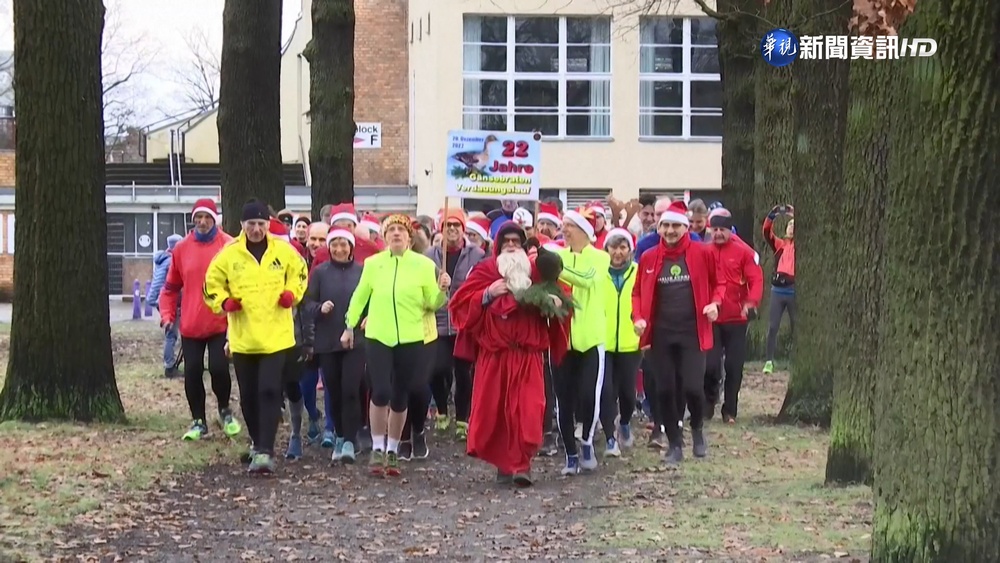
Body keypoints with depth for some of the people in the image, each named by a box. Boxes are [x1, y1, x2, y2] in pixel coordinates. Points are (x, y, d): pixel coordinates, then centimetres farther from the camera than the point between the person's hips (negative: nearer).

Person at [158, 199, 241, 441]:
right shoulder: (182, 248, 3)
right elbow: (171, 286, 11)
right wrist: (167, 315, 2)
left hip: (220, 324, -3)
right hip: (191, 326, 3)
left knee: (218, 368, -8)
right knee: (192, 373, 2)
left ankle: (225, 410, 19)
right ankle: (198, 421, 16)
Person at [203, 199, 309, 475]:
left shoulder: (284, 251, 0)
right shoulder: (229, 254, -1)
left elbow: (299, 274, 15)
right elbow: (212, 283, 8)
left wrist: (292, 293, -4)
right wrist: (224, 301, -11)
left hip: (276, 336, -2)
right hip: (243, 338, 2)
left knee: (269, 392, -11)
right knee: (248, 396, 11)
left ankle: (264, 451, -14)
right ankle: (258, 443, 31)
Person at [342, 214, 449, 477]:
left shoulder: (423, 265, 1)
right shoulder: (373, 263, 4)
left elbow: (432, 303, 2)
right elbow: (359, 297, 13)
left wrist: (442, 290, -18)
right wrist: (349, 327, 14)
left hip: (410, 340, 0)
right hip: (378, 337, 0)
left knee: (400, 398, 7)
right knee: (381, 392, -13)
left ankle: (392, 451, 22)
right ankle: (377, 448, 1)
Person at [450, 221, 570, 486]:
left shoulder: (536, 271, 9)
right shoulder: (485, 270, 6)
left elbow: (555, 298, 15)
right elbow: (460, 303, 1)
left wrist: (554, 302, -8)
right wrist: (488, 294, -13)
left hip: (527, 353, 0)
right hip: (493, 353, 0)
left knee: (527, 409, -10)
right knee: (493, 409, 1)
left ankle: (521, 464, -8)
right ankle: (503, 463, 14)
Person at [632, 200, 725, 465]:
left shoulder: (702, 253, -1)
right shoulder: (648, 258, 3)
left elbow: (719, 282, 10)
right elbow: (638, 292, 11)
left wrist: (715, 302, -9)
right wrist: (638, 318, -4)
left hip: (692, 332, -2)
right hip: (660, 334, 2)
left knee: (693, 387, -10)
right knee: (665, 390, 3)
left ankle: (697, 429, 20)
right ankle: (674, 444, 17)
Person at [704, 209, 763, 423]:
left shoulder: (744, 251, -3)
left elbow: (756, 279, -8)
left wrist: (751, 302, -24)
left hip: (736, 319, 0)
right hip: (710, 318, 0)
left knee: (734, 366, 5)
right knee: (710, 364, -4)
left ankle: (730, 411, 16)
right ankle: (708, 403, 18)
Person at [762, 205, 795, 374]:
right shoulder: (780, 244, 11)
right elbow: (767, 231, -1)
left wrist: (794, 214, -15)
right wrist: (773, 214, -16)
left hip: (794, 290, -2)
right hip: (778, 289, 2)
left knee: (796, 327, 5)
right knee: (772, 327, -1)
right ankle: (769, 361, 3)